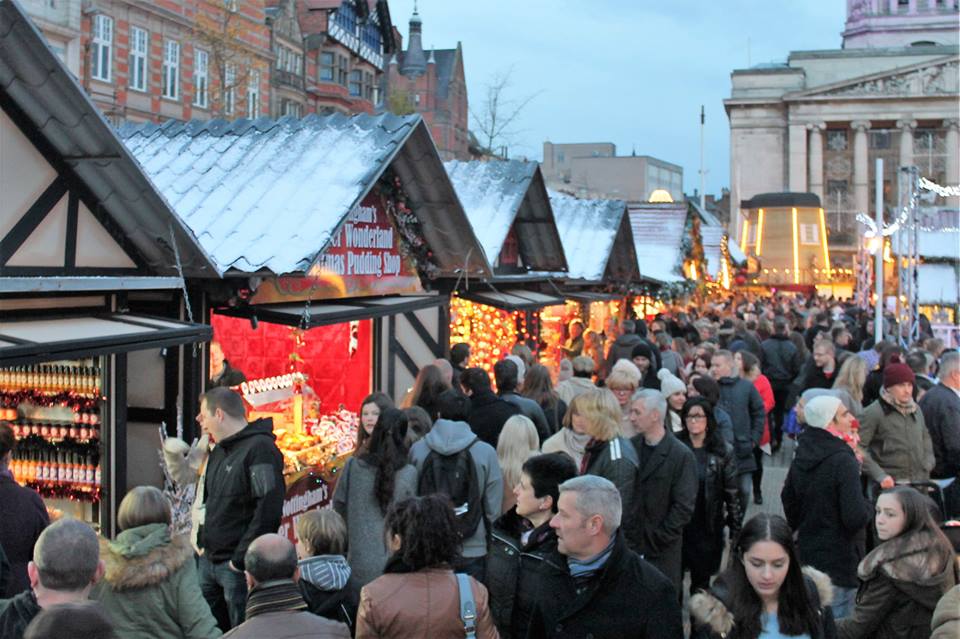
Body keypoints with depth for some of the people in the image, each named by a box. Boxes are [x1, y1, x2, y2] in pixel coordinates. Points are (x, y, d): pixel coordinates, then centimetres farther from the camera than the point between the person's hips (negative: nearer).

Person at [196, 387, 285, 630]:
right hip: (208, 561, 9)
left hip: (237, 566, -9)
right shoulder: (219, 451, 14)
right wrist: (203, 542, 12)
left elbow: (268, 509, -22)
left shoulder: (260, 448, -14)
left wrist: (241, 558, -19)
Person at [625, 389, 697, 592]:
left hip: (662, 552, -4)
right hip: (627, 543, 4)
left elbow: (684, 506, -10)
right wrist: (621, 534, 0)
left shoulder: (681, 456, -9)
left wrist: (658, 540, -11)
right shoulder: (630, 447, 5)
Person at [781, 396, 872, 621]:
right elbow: (856, 517, -24)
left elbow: (789, 501, 15)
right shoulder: (842, 461, -20)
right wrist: (868, 507, -4)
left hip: (807, 556, 8)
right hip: (838, 561, -8)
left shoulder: (801, 456, 5)